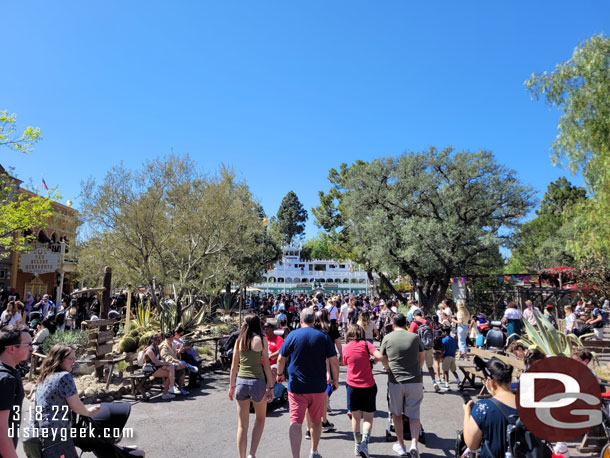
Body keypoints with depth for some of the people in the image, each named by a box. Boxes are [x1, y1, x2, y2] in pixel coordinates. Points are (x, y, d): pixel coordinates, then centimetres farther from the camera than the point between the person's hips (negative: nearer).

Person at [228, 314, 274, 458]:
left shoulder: (239, 340, 4)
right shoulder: (261, 340, -5)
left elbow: (234, 366, 7)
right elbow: (266, 365, -5)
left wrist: (232, 386, 17)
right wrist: (271, 387, 1)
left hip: (241, 382, 3)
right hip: (257, 382, -2)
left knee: (242, 425, 13)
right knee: (260, 420, 20)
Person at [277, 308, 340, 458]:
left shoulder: (293, 335, -4)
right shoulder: (323, 336, -2)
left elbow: (281, 359, 0)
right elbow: (334, 361, -4)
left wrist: (280, 374, 18)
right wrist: (335, 380, 9)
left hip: (296, 386, -2)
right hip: (318, 387, 2)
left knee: (295, 423, -1)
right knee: (316, 421, 21)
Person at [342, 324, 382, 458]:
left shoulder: (346, 348, 0)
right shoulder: (366, 343, -7)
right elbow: (380, 356, -18)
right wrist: (372, 360, 1)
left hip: (352, 386, 2)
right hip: (368, 386, -2)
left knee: (355, 416, 18)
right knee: (368, 417, 10)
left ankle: (357, 446, 27)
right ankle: (364, 443, -8)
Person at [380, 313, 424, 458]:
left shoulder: (387, 338, -2)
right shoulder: (415, 337, -1)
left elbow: (384, 361, 8)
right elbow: (422, 357, 13)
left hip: (395, 381, 0)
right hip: (414, 381, 1)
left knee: (397, 414, 16)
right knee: (414, 415, 11)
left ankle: (401, 445, 25)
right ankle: (414, 444, -4)